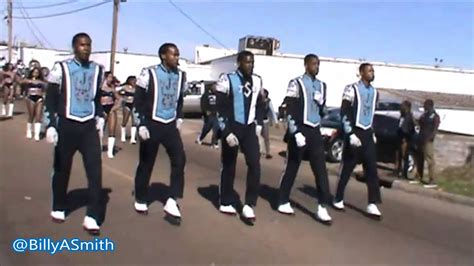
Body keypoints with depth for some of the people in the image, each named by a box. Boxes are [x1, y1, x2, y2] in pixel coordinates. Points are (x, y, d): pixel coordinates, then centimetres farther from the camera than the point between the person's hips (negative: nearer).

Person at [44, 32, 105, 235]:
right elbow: (50, 99, -4)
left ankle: (92, 217, -1)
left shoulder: (97, 70, 8)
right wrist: (50, 125, -10)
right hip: (66, 125, -2)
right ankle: (58, 208, 32)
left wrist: (100, 117, 17)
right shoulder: (61, 68, -4)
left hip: (89, 126, 3)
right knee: (62, 169, 10)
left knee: (95, 170, -7)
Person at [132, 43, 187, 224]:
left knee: (179, 160, -9)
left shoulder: (181, 76, 6)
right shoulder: (149, 74, -10)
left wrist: (179, 118, 14)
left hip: (170, 125, 5)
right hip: (152, 125, -4)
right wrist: (141, 124, -12)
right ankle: (140, 200, 25)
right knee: (146, 164, 7)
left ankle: (172, 202, -4)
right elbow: (138, 101, -7)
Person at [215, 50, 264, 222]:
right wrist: (227, 132, -15)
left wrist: (259, 124, 10)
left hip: (249, 128, 4)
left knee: (255, 164, -9)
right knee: (229, 167, 6)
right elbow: (221, 109, -10)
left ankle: (249, 205, -3)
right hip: (232, 127, -4)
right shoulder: (228, 80, -8)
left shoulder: (257, 81, 8)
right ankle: (226, 203, 22)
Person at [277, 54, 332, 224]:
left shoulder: (321, 86, 13)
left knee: (321, 169, 0)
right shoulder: (296, 84, -7)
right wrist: (296, 133, -18)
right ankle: (283, 203, 19)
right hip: (300, 130, -5)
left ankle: (322, 208, 3)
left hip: (315, 131, 6)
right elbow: (290, 111, -12)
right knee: (292, 168, 5)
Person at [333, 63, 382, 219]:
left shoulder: (374, 92, 12)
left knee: (372, 169, -2)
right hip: (355, 133, -6)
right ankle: (338, 200, 19)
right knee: (347, 169, 3)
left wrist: (372, 133, 19)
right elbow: (344, 113, -14)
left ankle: (372, 205, 0)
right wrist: (351, 134, -19)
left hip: (367, 134, 6)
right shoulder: (352, 90, -10)